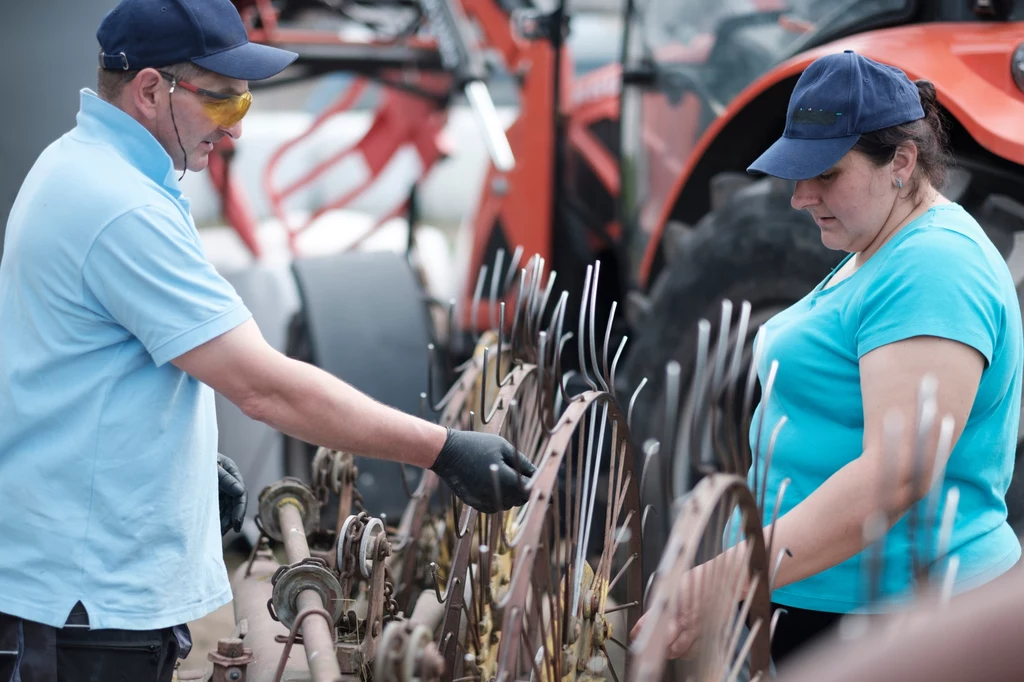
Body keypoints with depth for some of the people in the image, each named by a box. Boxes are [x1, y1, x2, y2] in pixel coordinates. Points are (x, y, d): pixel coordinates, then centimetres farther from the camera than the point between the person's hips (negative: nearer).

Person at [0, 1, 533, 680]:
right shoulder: (123, 210, -22)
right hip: (87, 599, -10)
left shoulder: (77, 166, 12)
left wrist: (197, 462, 17)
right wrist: (444, 450, -22)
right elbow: (264, 385, -25)